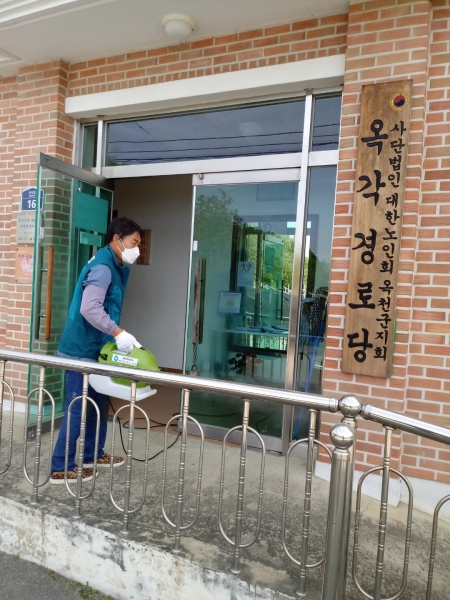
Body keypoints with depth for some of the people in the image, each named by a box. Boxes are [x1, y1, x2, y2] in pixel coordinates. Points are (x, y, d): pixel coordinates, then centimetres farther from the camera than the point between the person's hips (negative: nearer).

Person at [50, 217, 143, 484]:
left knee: (99, 403, 18)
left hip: (95, 348, 10)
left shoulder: (113, 266, 13)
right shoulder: (102, 267, -19)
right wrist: (119, 333, -32)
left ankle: (94, 454, 33)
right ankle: (61, 468, 12)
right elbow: (89, 308, -32)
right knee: (78, 408, -1)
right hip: (81, 349, -10)